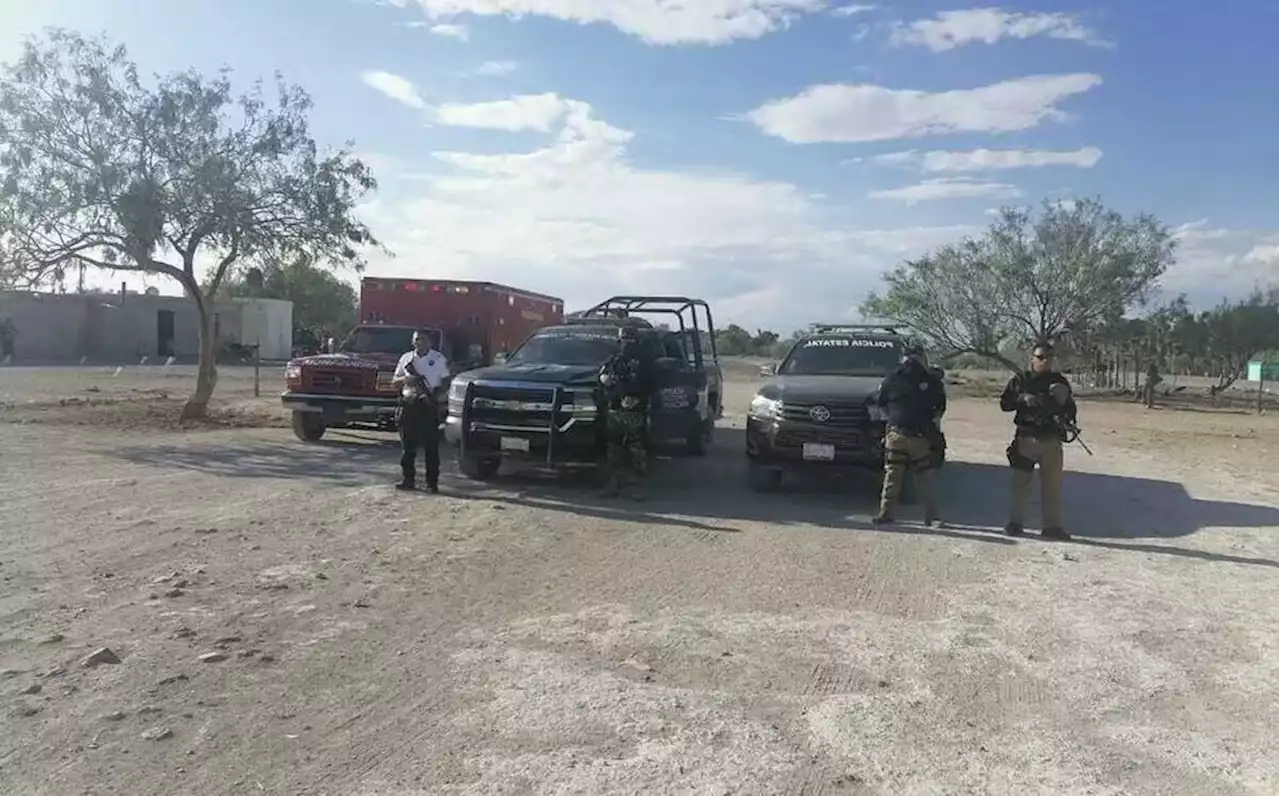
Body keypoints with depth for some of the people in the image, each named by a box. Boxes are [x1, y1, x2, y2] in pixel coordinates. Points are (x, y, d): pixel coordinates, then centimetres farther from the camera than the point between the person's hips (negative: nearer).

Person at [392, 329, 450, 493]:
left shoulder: (439, 359, 4)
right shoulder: (406, 358, 13)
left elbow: (447, 381, 1)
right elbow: (394, 380, 17)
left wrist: (437, 395, -15)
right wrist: (404, 379, -5)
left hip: (428, 406, -3)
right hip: (408, 405, 3)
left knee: (431, 446, -3)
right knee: (407, 446, 5)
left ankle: (432, 482, 0)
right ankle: (407, 479, 13)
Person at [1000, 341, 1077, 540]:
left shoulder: (1060, 381, 8)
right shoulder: (1020, 380, 2)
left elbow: (1071, 410, 10)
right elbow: (1005, 403, -1)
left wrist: (1064, 399, -11)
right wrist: (1022, 399, -18)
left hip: (1052, 440, 2)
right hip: (1026, 438, -2)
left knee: (1053, 484, 3)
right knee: (1021, 483, 4)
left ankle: (1053, 525, 9)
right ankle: (1015, 522, 13)